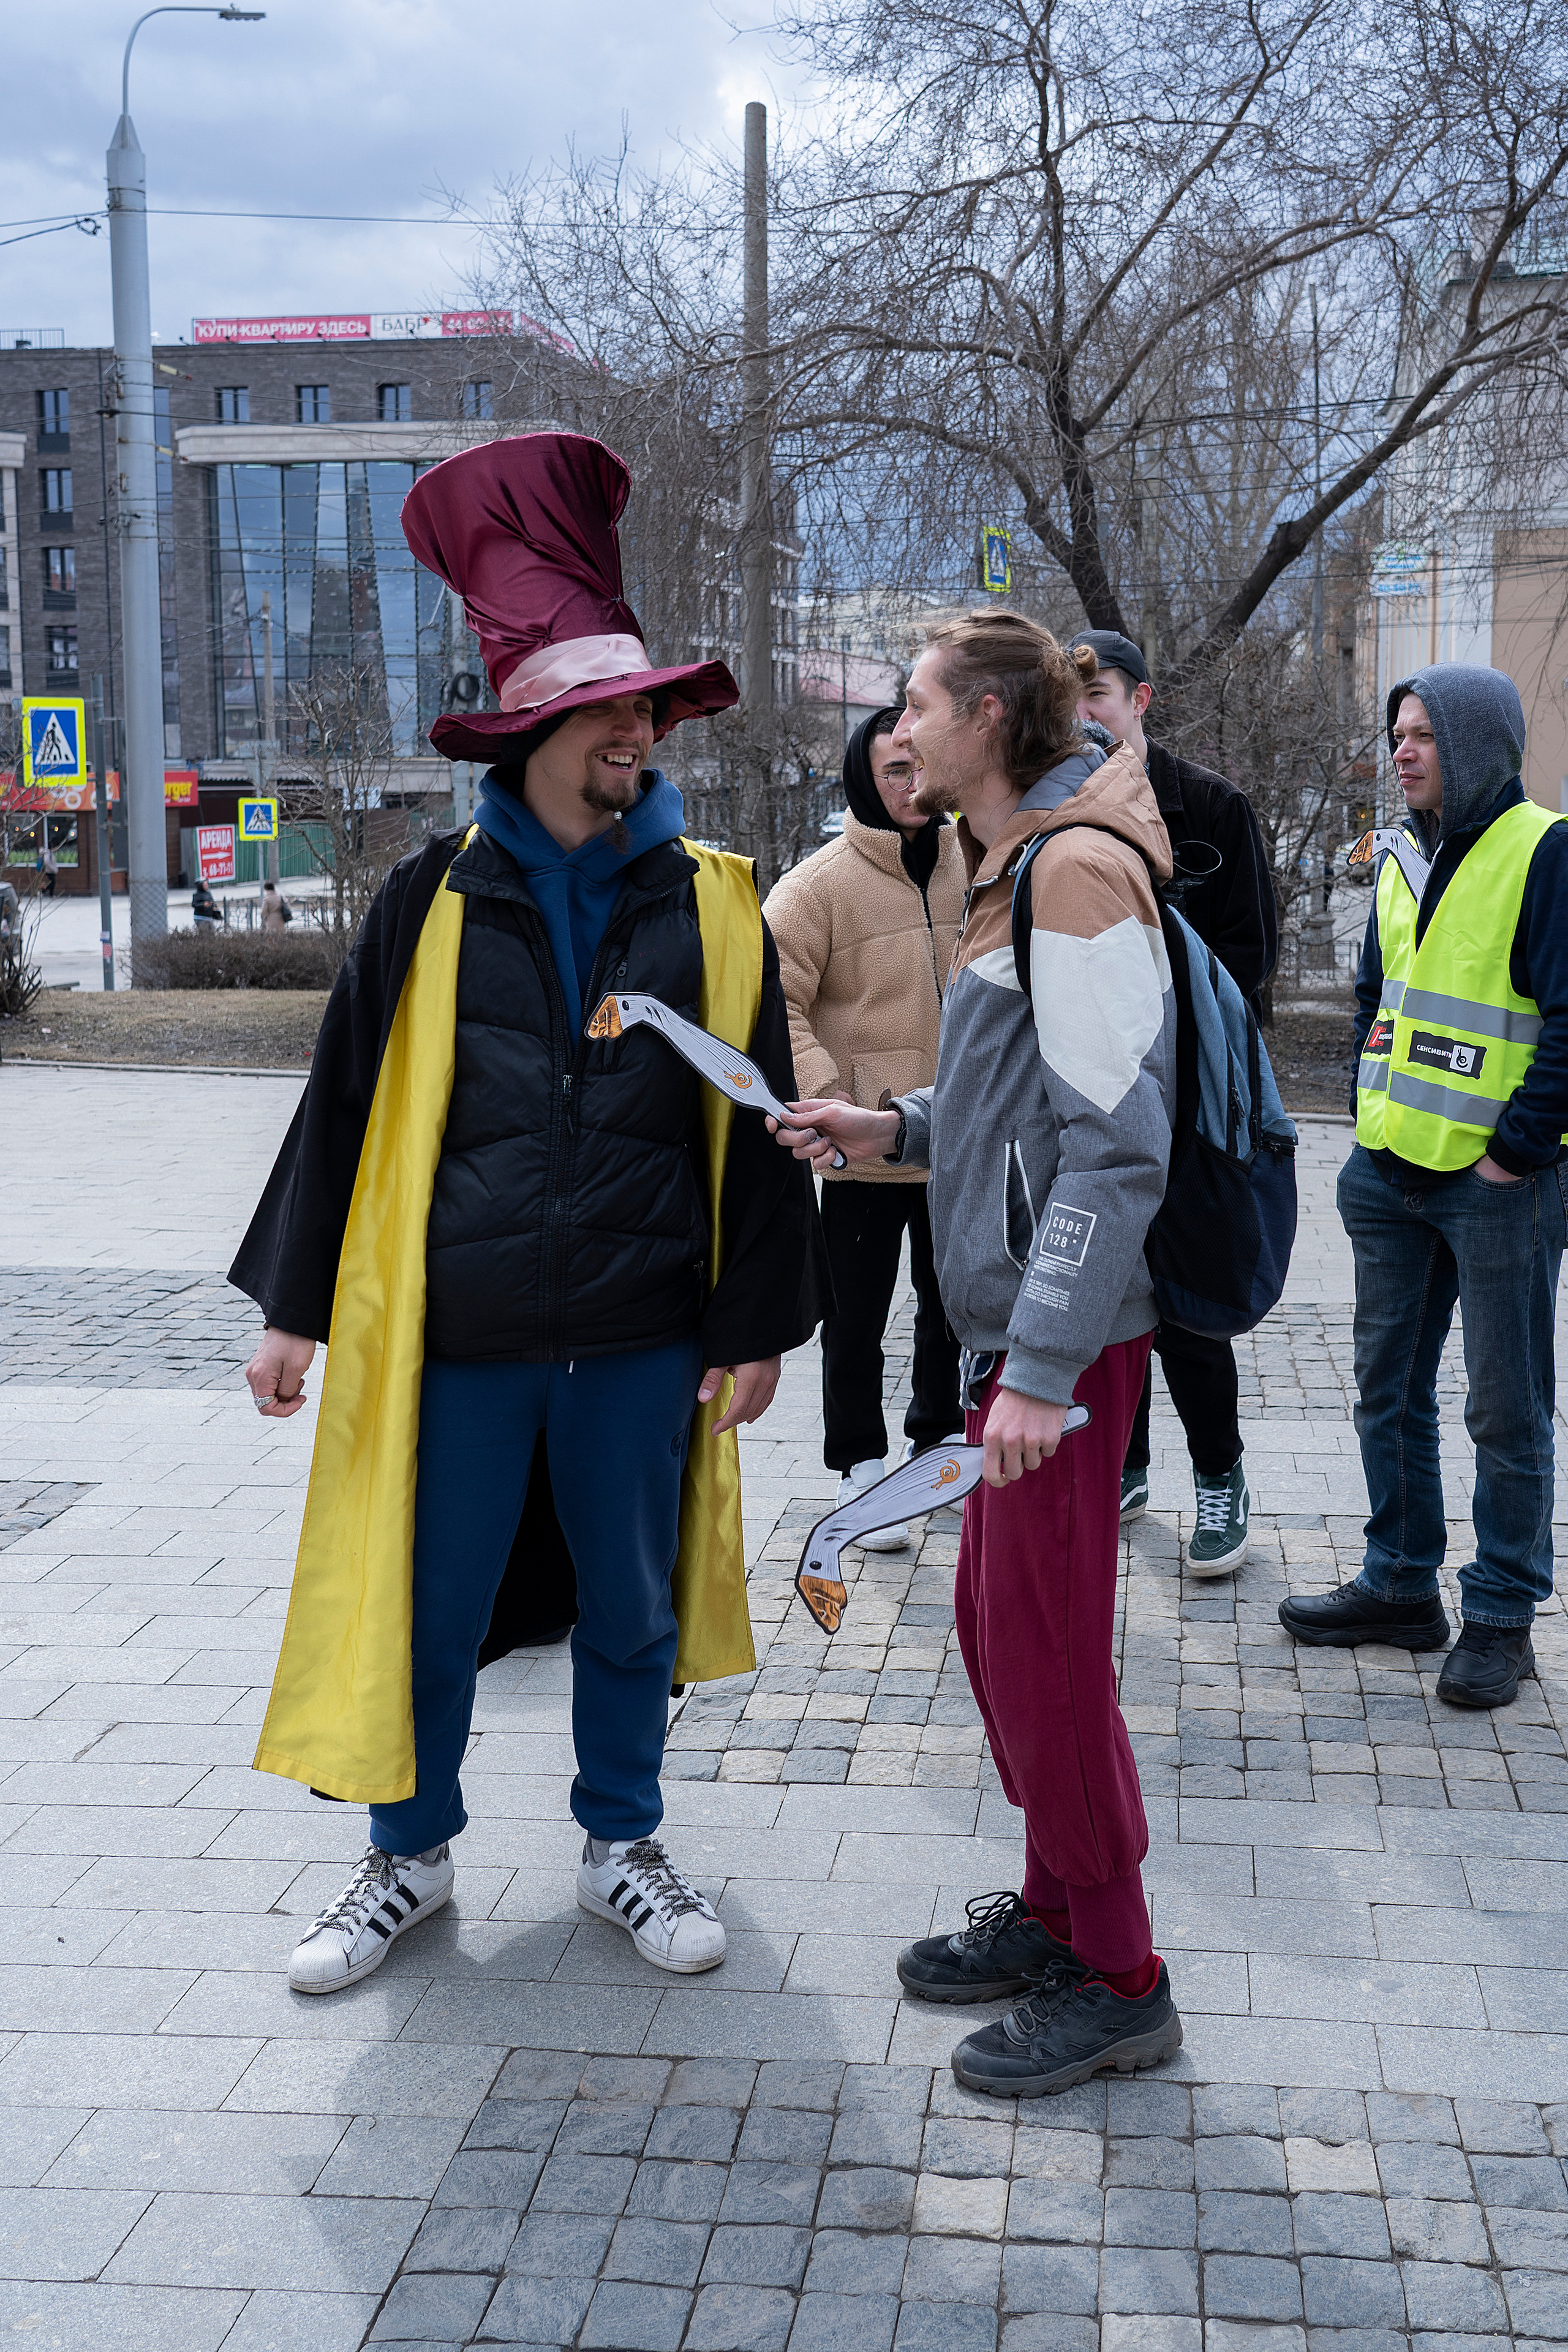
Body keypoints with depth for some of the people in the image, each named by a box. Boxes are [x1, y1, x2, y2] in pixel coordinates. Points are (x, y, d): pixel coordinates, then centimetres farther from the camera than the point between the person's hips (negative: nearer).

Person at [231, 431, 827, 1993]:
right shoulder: (434, 902, -1)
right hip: (456, 1327, 0)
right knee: (426, 1608, 9)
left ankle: (621, 1847, 34)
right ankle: (410, 1857, 30)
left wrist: (757, 1322, 1)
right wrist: (293, 1309, 3)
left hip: (644, 1332, 1)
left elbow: (756, 1125, 4)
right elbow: (347, 1104, 4)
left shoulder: (711, 905, 1)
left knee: (633, 1608, 13)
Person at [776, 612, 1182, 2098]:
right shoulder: (1017, 870, 15)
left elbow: (1116, 1145, -22)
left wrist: (1041, 1366, -24)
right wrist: (892, 1130, 8)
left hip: (1066, 1334, -10)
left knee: (1044, 1648, -1)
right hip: (1019, 1318, 10)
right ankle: (1055, 1910, 33)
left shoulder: (1077, 866, -16)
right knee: (995, 1619, 17)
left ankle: (1117, 1983, 14)